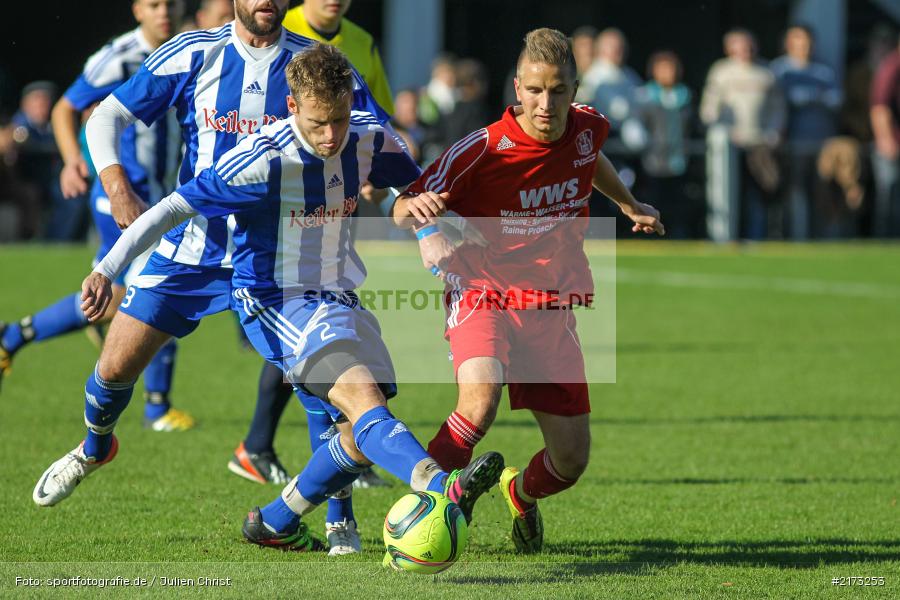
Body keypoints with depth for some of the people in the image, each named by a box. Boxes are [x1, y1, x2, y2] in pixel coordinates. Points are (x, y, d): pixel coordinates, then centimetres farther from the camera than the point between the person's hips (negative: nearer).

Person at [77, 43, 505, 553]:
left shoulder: (370, 141, -5)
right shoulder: (265, 161, -21)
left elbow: (422, 192, 18)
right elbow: (173, 209, -17)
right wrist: (106, 270, -25)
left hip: (338, 299, 7)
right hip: (275, 302, -7)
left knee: (367, 438, 2)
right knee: (362, 398, -29)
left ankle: (275, 523, 21)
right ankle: (444, 489, -51)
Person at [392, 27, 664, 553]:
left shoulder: (586, 128, -3)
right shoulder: (484, 150, -19)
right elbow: (403, 210, -15)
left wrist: (630, 204, 35)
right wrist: (417, 211, -38)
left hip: (551, 306, 5)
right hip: (484, 293, -5)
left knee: (571, 459, 3)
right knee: (481, 398, -36)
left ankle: (521, 493, 39)